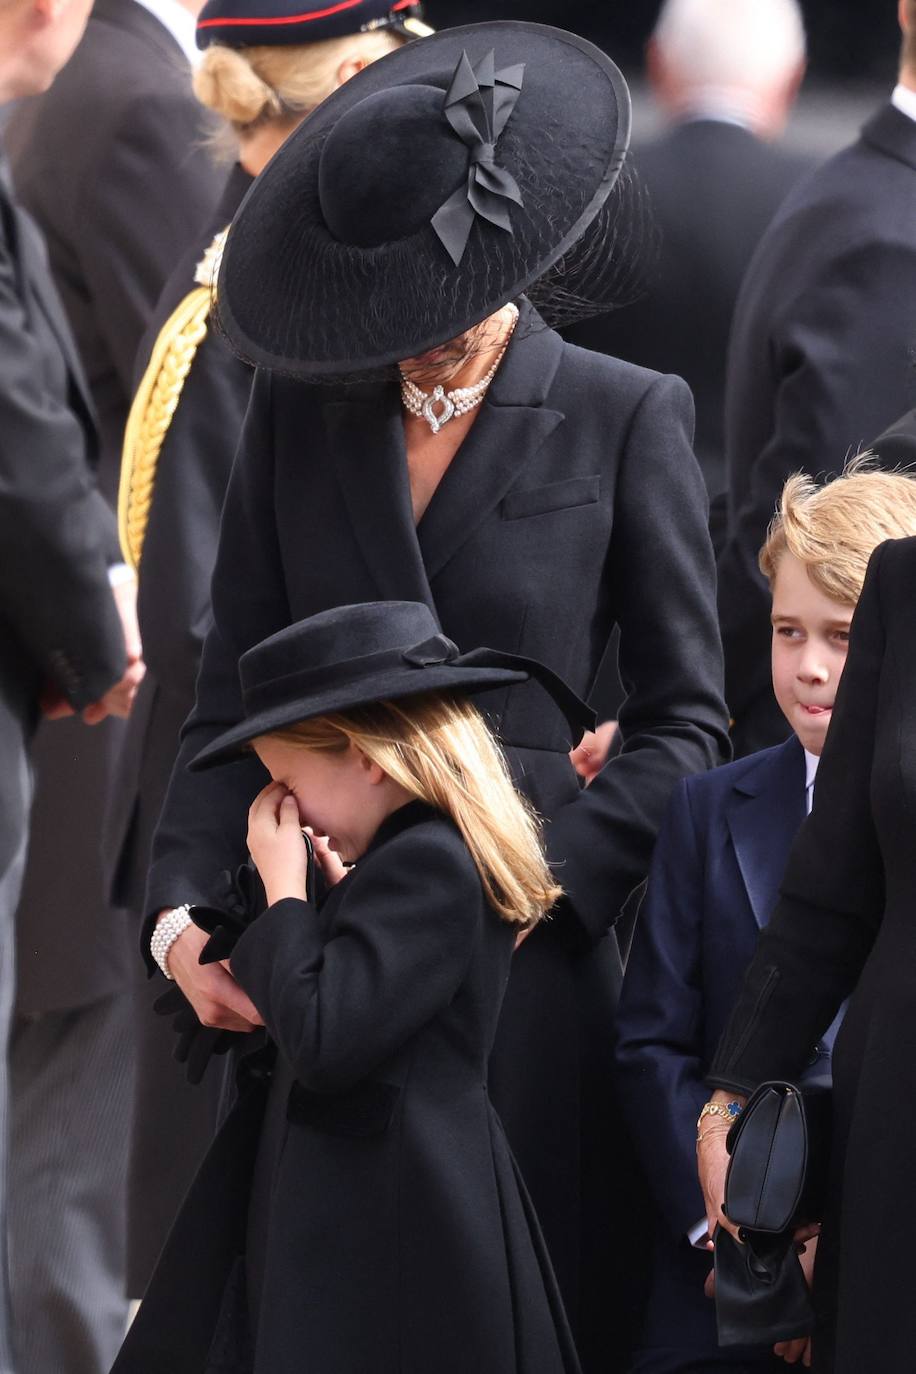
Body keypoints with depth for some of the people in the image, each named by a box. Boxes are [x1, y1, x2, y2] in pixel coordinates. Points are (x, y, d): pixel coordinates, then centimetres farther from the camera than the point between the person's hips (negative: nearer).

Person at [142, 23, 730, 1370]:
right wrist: (184, 907, -8)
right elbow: (231, 701, 8)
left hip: (528, 958, -2)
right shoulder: (300, 410, 8)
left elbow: (685, 723, 2)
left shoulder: (622, 421, 0)